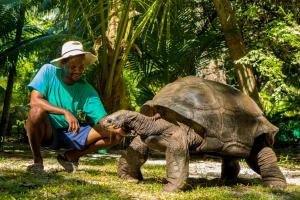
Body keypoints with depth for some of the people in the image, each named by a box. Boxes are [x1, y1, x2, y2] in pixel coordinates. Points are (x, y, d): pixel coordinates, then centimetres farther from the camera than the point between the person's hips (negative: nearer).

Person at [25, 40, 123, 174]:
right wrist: (65, 112, -35)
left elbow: (102, 120, -13)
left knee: (116, 134, -12)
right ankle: (37, 161, -14)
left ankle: (71, 156, 6)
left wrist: (114, 128, -38)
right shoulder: (49, 71, -11)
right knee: (37, 112, -37)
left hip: (72, 135, 3)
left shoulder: (87, 91, -6)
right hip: (46, 132, -3)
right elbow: (34, 101, -23)